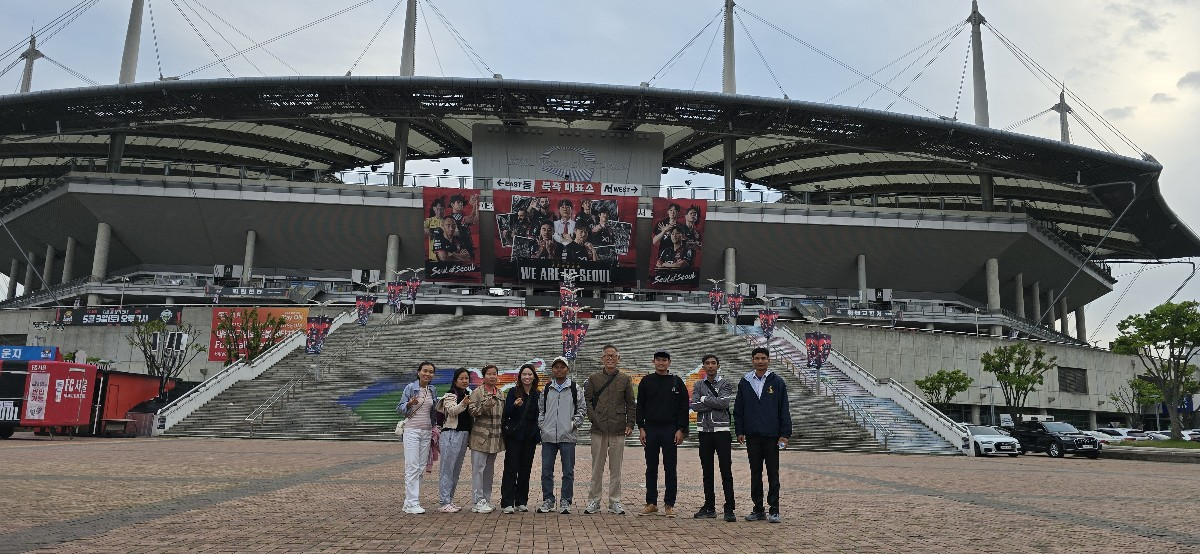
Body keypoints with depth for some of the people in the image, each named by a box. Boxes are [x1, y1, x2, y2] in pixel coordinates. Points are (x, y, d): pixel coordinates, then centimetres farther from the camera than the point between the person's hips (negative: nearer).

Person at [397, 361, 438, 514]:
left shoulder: (433, 390, 9)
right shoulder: (410, 387, -6)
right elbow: (400, 408, -6)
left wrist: (434, 428, 14)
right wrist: (410, 404, -23)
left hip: (427, 432, 5)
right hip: (412, 430, -5)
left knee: (421, 467, 4)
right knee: (412, 467, -9)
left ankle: (410, 501, 11)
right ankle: (411, 503, -7)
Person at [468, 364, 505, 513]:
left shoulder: (499, 393, 13)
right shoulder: (477, 392, -5)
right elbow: (472, 412, -11)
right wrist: (485, 406, -26)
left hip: (495, 438, 6)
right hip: (480, 436, -6)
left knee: (489, 470, 12)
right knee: (478, 469, -6)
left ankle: (486, 500, 19)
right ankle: (478, 502, -3)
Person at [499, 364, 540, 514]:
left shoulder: (537, 395, 9)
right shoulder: (513, 392, 0)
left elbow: (538, 417, 11)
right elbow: (506, 413, -6)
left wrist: (538, 435, 4)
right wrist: (515, 405, -25)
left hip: (530, 437, 3)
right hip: (514, 435, -3)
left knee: (525, 469, 7)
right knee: (511, 468, -4)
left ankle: (521, 501, 15)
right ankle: (508, 503, -3)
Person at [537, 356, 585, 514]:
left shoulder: (575, 389, 3)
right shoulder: (546, 389, 10)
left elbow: (581, 409, 4)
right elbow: (540, 409, 17)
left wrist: (574, 424, -6)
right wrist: (541, 424, 4)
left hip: (567, 436, -2)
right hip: (548, 436, 2)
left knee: (568, 471, 2)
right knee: (546, 470, 6)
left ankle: (565, 501, 12)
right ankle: (548, 500, 16)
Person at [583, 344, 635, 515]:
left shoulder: (625, 379, 7)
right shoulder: (594, 378, 5)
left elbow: (631, 404, 10)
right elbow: (587, 400, 4)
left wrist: (630, 424, 1)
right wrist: (593, 418, -8)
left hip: (618, 430, 0)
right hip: (599, 429, 0)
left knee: (616, 468, 5)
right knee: (597, 467, 4)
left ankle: (615, 502, 13)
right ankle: (594, 501, 13)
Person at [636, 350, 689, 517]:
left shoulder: (677, 382, 3)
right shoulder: (646, 381, 7)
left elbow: (683, 407, 2)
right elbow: (640, 406, 7)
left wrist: (681, 430, -5)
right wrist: (641, 428, -1)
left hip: (670, 430, -1)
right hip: (650, 429, 1)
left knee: (670, 469, 2)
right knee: (651, 468, 7)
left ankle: (669, 505, 9)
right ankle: (651, 503, 15)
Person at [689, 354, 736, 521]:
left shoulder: (726, 384, 2)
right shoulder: (698, 386, 11)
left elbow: (724, 403, -15)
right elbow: (695, 406, -5)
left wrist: (704, 399, -6)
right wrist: (715, 403, -11)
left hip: (721, 430, -3)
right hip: (704, 431, 3)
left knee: (726, 471, -4)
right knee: (707, 471, 9)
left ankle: (729, 509, -1)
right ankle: (709, 507, 17)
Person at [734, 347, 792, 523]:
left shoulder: (777, 382, 0)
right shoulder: (745, 382, 6)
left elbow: (784, 410, -1)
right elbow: (738, 409, 9)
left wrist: (785, 434, -6)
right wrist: (740, 431, 3)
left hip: (772, 435, -2)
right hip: (752, 436, 3)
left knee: (773, 474, 2)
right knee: (755, 473, 9)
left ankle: (774, 510, 9)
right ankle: (758, 509, 17)